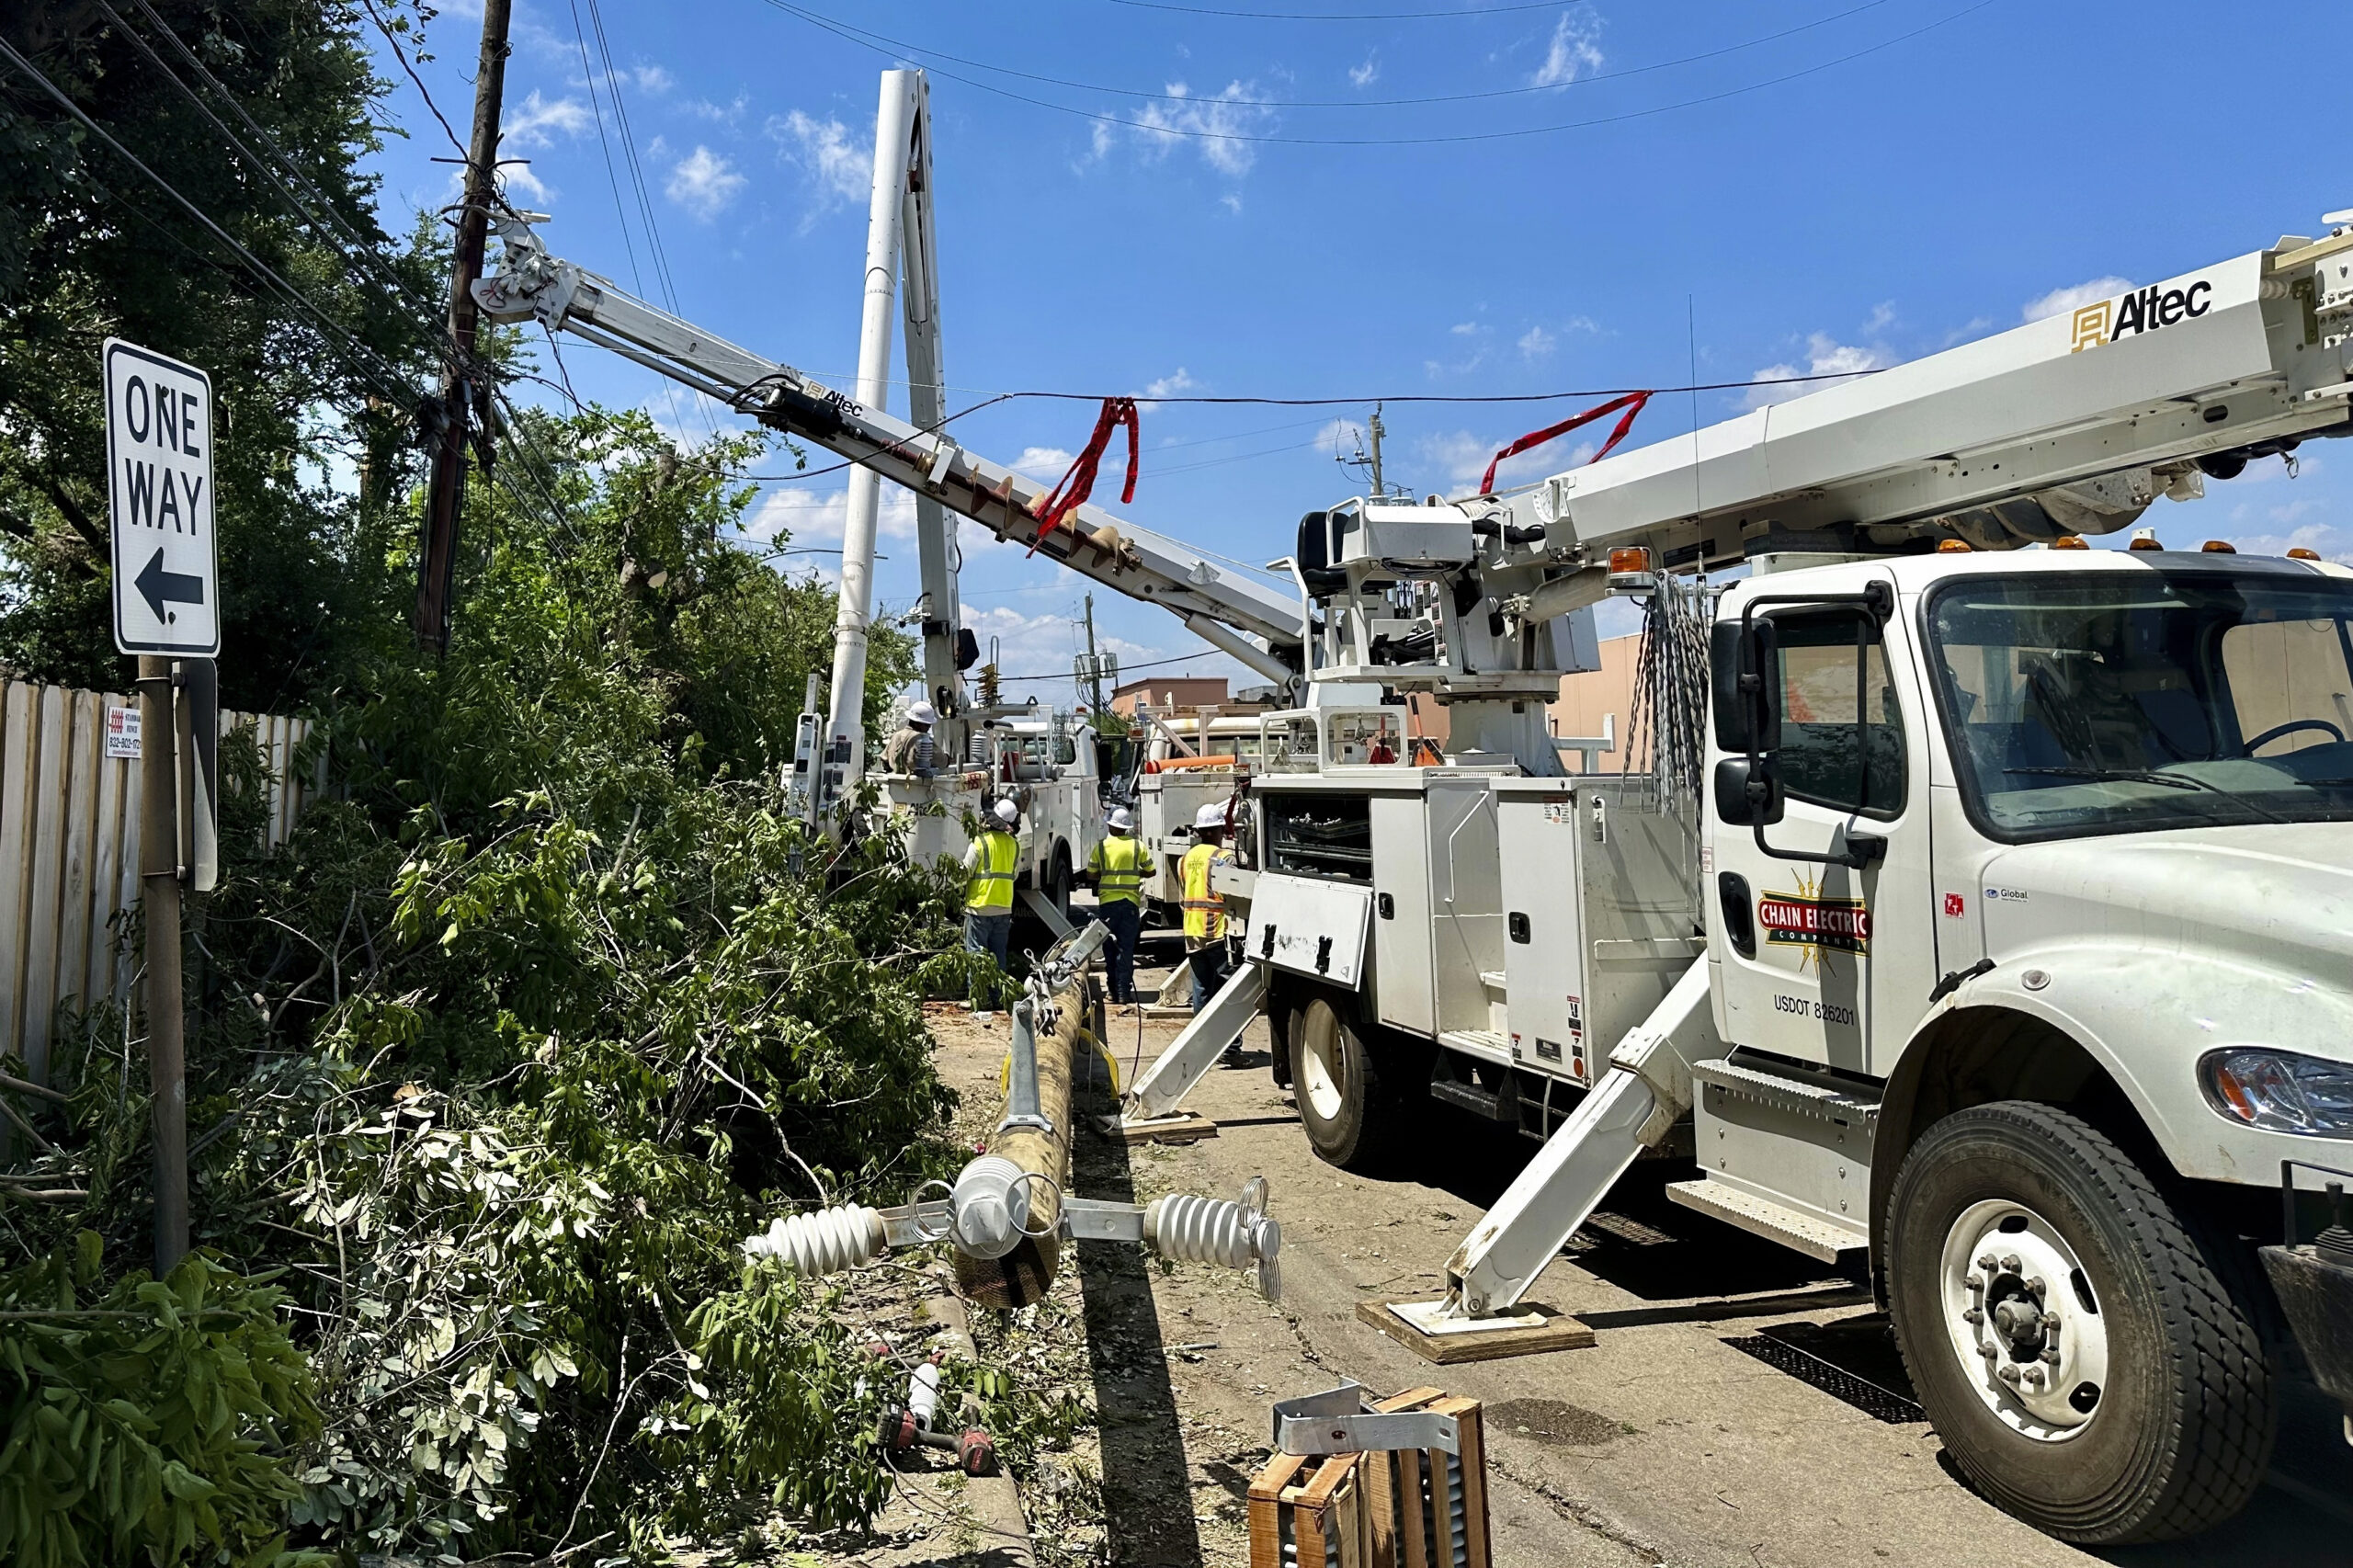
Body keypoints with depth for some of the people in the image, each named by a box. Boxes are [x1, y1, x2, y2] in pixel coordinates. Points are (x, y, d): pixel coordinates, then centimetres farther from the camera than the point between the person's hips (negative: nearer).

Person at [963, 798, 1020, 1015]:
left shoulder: (980, 842, -12)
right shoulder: (1015, 844, 4)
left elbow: (966, 873, -8)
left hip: (979, 906, -5)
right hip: (1005, 908, 5)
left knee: (976, 954, 1)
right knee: (998, 956, 13)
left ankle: (978, 999, -3)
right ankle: (997, 996, 15)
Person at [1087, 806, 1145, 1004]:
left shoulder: (1102, 846, -3)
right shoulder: (1138, 846, -1)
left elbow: (1091, 875, 2)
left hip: (1107, 902, 0)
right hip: (1130, 902, 0)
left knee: (1110, 947, 10)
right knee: (1126, 948, 3)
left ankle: (1114, 990, 11)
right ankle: (1124, 991, -2)